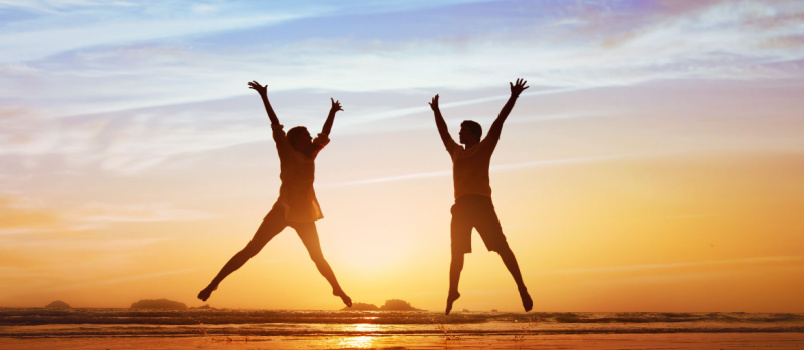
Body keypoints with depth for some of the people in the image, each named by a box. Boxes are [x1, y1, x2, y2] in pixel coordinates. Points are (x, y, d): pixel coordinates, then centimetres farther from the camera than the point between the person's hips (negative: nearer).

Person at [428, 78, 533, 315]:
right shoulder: (456, 151, 23)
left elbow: (498, 122, 6)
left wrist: (513, 98, 2)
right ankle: (452, 292, 18)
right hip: (461, 206, 5)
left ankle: (522, 288, -15)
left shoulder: (484, 147, 10)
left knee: (501, 247, -11)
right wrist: (436, 111, 45)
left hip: (481, 204, -5)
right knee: (457, 253, 8)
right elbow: (443, 132, 37)